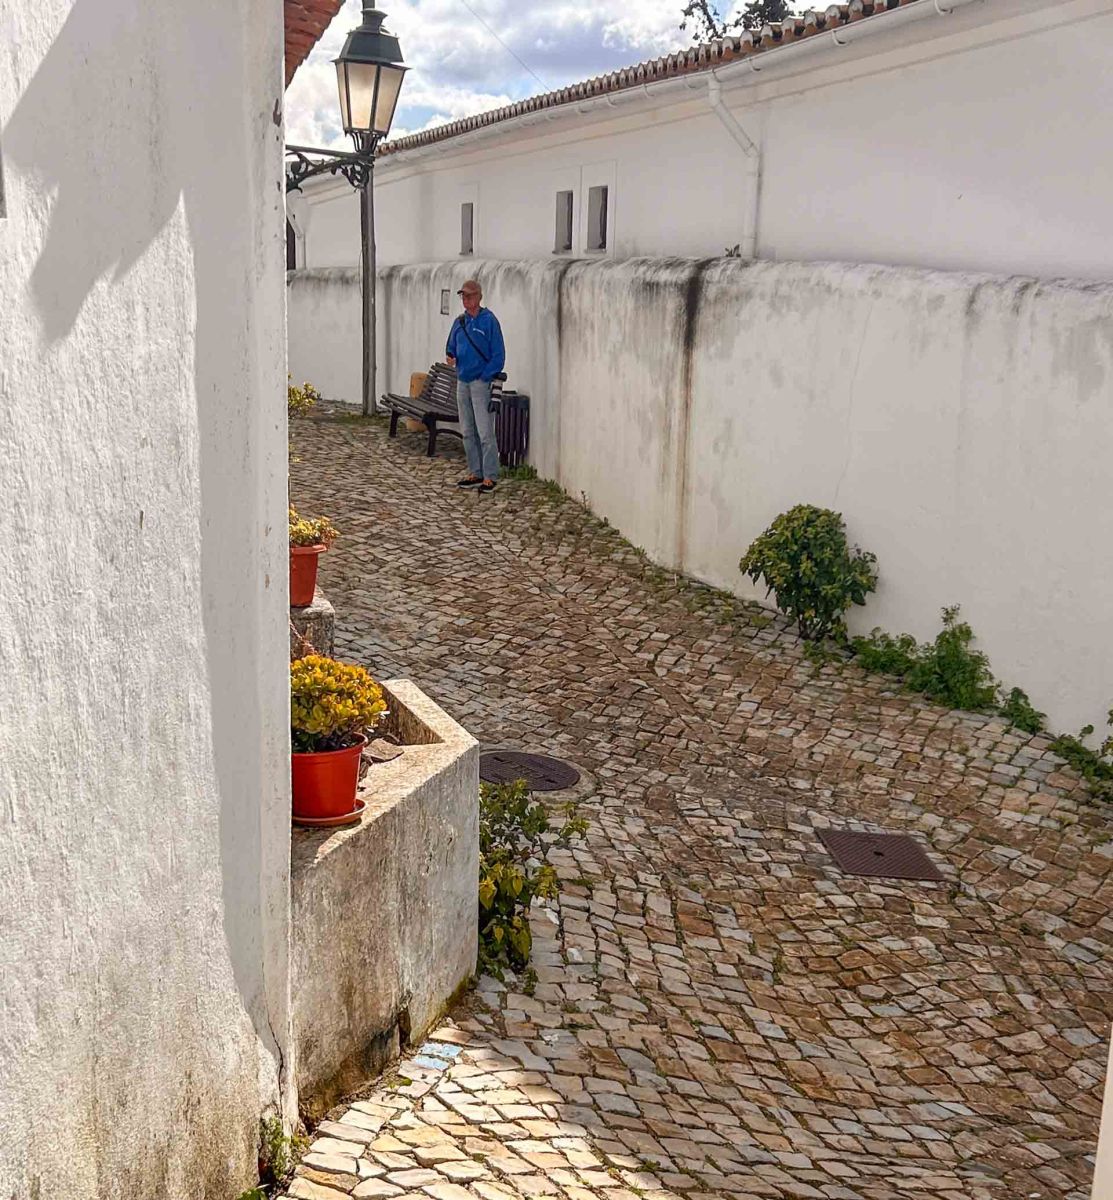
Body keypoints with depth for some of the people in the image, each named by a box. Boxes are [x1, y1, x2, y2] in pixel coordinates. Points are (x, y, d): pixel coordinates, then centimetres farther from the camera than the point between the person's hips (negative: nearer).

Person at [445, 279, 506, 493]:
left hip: (482, 382, -7)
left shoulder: (489, 321, -7)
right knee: (468, 432, 11)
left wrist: (485, 377, -14)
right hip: (462, 382, 7)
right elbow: (452, 347, 23)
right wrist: (451, 357, 0)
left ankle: (490, 476, -6)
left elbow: (498, 355, -9)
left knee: (485, 432, -10)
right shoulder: (459, 322, 13)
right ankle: (475, 473, 19)